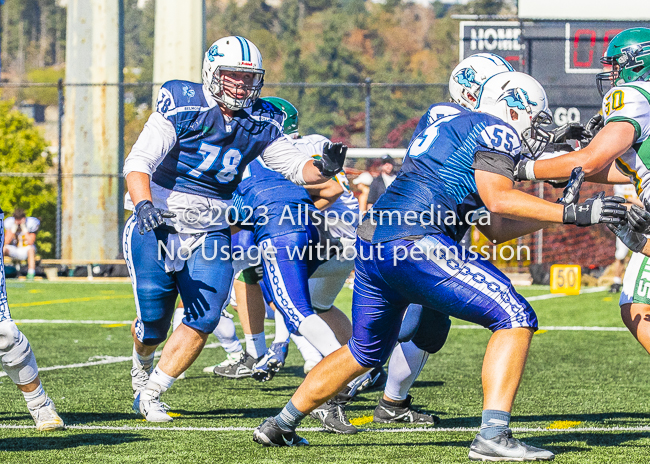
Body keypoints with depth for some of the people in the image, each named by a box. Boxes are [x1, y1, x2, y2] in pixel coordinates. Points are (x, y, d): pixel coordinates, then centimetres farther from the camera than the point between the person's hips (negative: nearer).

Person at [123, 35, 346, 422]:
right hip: (158, 225, -4)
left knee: (204, 318, -11)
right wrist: (144, 204, -40)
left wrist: (324, 169, -19)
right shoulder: (184, 106, -15)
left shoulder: (259, 123, 1)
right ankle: (142, 368, 34)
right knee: (154, 322, -3)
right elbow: (139, 161, -21)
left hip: (211, 231, 4)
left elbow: (296, 166, 4)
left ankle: (150, 394, 4)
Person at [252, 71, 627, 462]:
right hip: (415, 244, -10)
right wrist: (571, 213, -13)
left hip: (370, 247, 10)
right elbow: (499, 199, -15)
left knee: (365, 353, 28)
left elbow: (495, 229, 28)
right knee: (515, 319, -7)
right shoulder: (495, 130, 3)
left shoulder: (452, 129, 29)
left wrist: (556, 214, 25)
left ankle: (281, 425, 38)